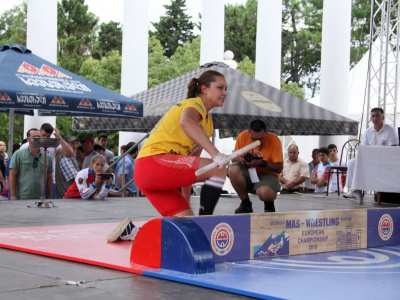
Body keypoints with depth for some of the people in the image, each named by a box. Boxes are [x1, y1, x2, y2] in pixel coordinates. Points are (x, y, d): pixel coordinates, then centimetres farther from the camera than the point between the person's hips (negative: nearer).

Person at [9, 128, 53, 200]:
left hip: (40, 199, 3)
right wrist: (13, 196, -8)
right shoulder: (18, 154, 2)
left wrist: (51, 197, 11)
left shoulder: (47, 157, 11)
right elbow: (12, 176, -2)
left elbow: (49, 178, 16)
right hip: (22, 199, -3)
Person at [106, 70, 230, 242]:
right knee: (218, 169, -22)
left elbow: (190, 169, 27)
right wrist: (215, 154, -39)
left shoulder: (208, 122, 25)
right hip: (154, 160, -9)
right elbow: (186, 122, -30)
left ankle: (130, 231, 12)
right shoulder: (194, 103, -2)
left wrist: (186, 203, 22)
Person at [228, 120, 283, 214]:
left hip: (267, 174, -4)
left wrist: (261, 163, -29)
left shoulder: (274, 140, -15)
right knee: (233, 169, -30)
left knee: (265, 192, -38)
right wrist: (239, 158, -23)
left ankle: (269, 206, 5)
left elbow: (279, 169, -15)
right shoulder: (243, 136, -9)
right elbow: (233, 158, 1)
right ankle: (246, 204, -7)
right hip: (247, 172, 4)